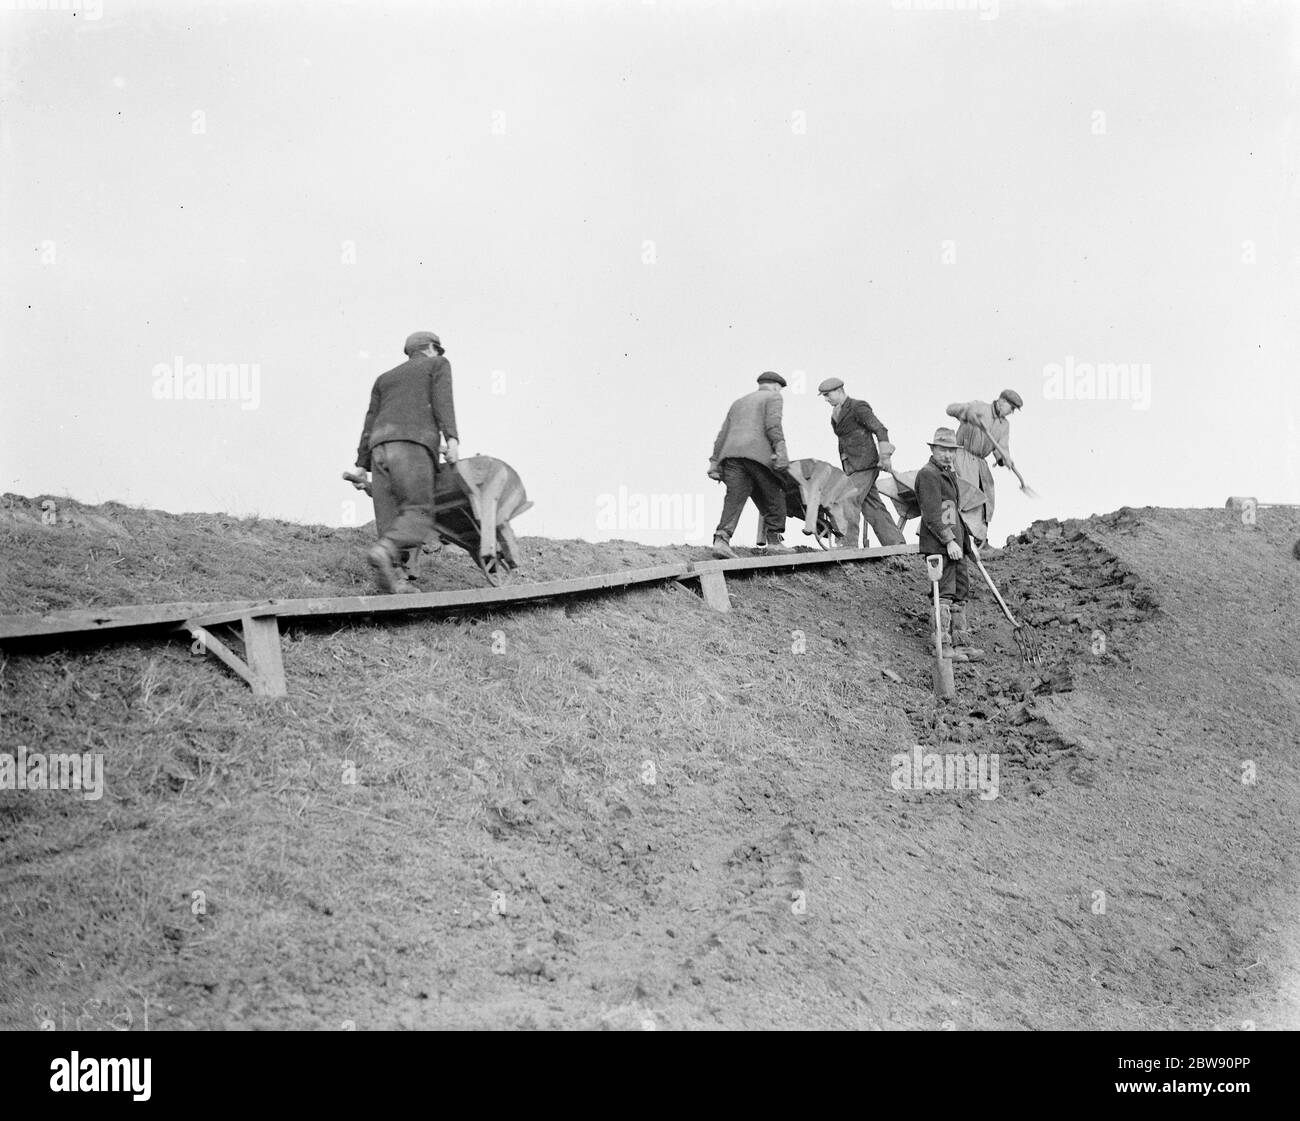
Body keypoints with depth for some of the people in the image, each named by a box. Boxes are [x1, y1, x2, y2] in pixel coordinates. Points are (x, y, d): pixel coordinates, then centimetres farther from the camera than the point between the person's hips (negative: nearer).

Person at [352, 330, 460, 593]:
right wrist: (451, 437, -11)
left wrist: (361, 466, 21)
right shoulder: (438, 365, 21)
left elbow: (370, 422, 25)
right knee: (419, 512, -11)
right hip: (413, 443, -5)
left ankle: (394, 576, -15)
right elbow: (442, 399, 2)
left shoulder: (385, 378, 34)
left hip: (380, 445, 5)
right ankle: (385, 551, -36)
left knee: (390, 519, 2)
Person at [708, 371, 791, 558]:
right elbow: (773, 424, -5)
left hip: (731, 452, 5)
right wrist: (780, 448, -14)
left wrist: (715, 461, 20)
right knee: (774, 496, 11)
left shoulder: (738, 403, 33)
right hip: (758, 452, -5)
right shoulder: (772, 398, 15)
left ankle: (722, 538, -25)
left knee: (735, 499, -5)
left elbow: (723, 434, 25)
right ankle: (774, 540, 11)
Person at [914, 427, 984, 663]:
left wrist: (967, 540, 24)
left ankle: (962, 643, 14)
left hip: (955, 545, 10)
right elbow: (932, 514, -17)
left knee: (959, 595, 10)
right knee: (944, 595, -10)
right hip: (939, 546, -10)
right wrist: (949, 541, -21)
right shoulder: (927, 474, -9)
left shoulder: (950, 475, 22)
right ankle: (944, 646, -9)